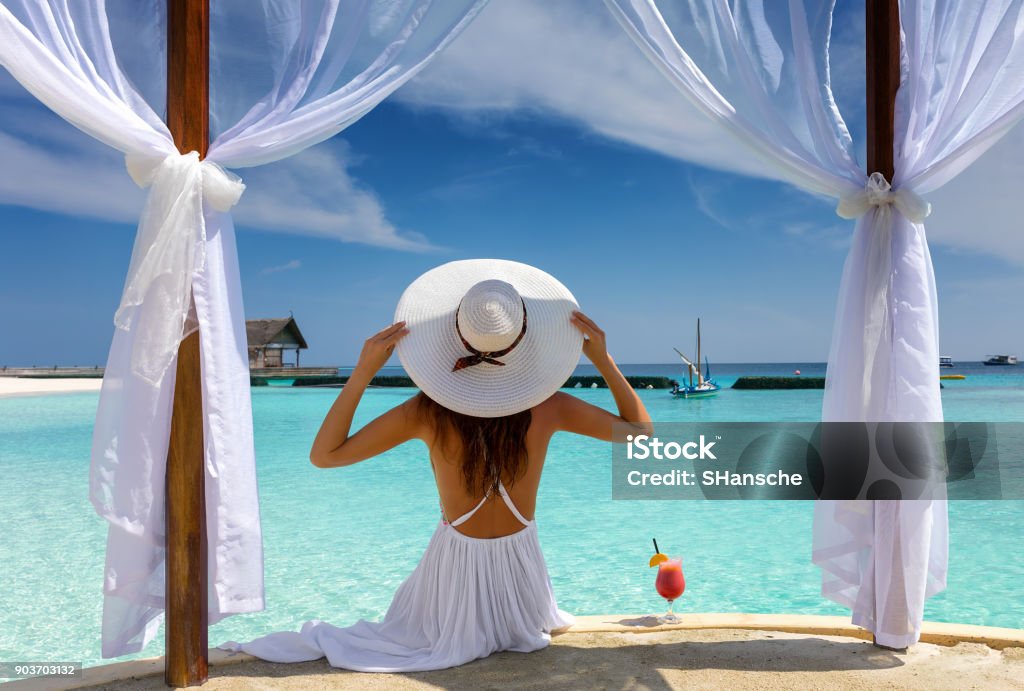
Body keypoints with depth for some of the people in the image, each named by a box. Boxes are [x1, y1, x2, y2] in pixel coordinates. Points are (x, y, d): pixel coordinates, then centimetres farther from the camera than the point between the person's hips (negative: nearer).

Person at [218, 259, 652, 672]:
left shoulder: (427, 411, -21)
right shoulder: (547, 406, -20)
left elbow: (324, 455, -11)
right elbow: (641, 429, -4)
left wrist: (362, 373, -18)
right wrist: (602, 358, -9)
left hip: (456, 558, -1)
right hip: (518, 560, 1)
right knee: (528, 631, 37)